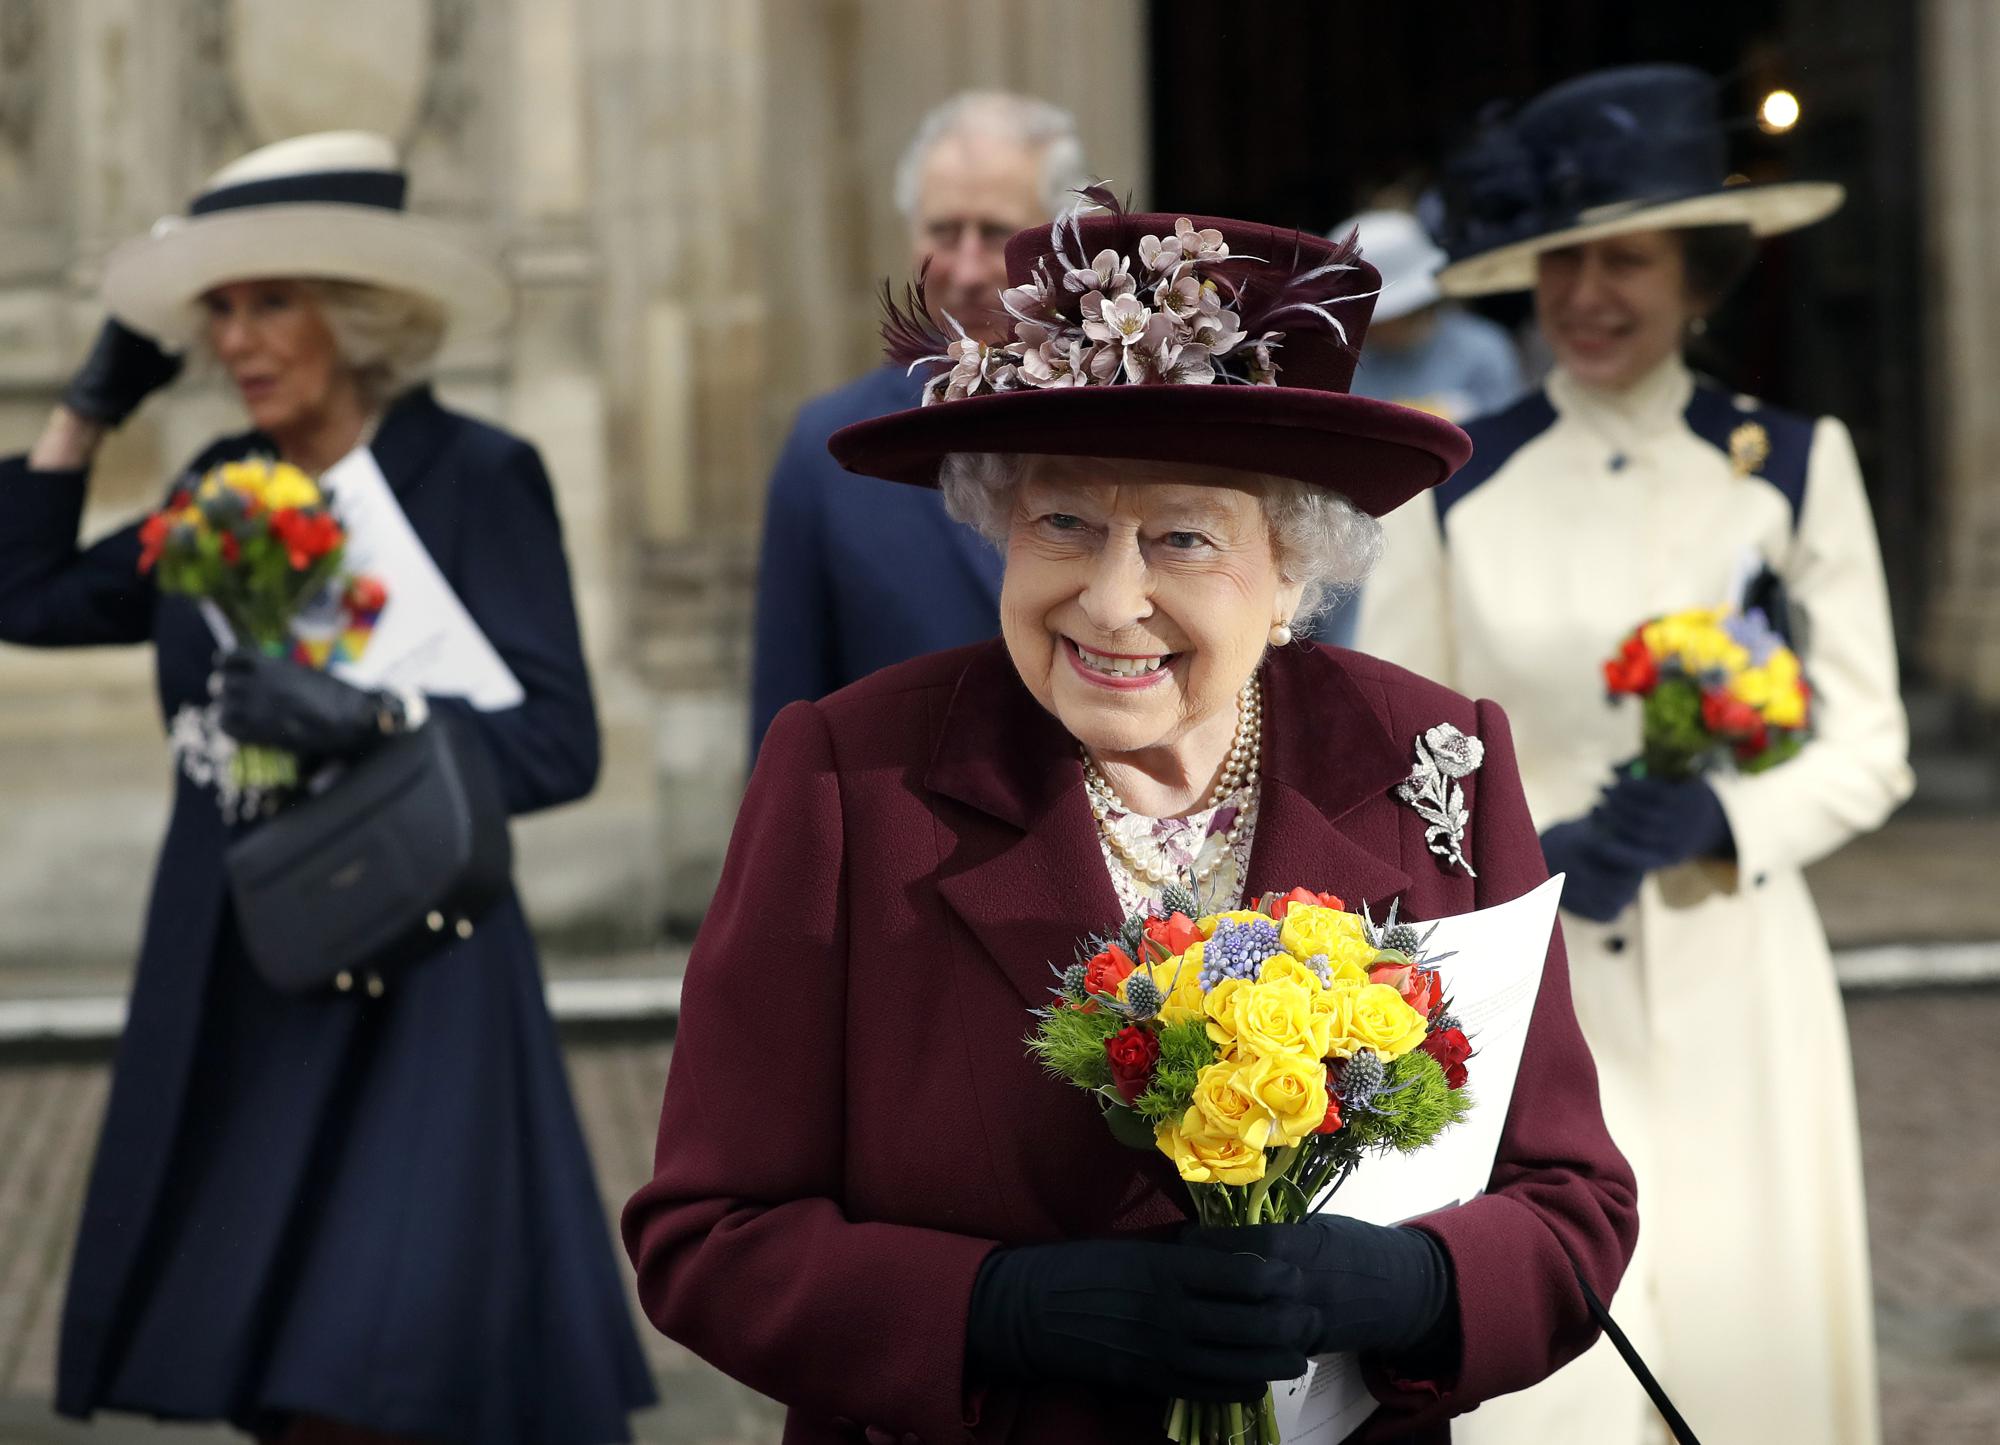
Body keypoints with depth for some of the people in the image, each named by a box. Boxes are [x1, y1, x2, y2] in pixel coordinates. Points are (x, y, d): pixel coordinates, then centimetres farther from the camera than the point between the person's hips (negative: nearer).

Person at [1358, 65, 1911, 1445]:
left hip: (1732, 993, 0)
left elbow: (1871, 746, 1)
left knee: (1742, 1334, 5)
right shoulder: (1457, 485, 2)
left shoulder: (1794, 465, 1)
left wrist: (1720, 820, -16)